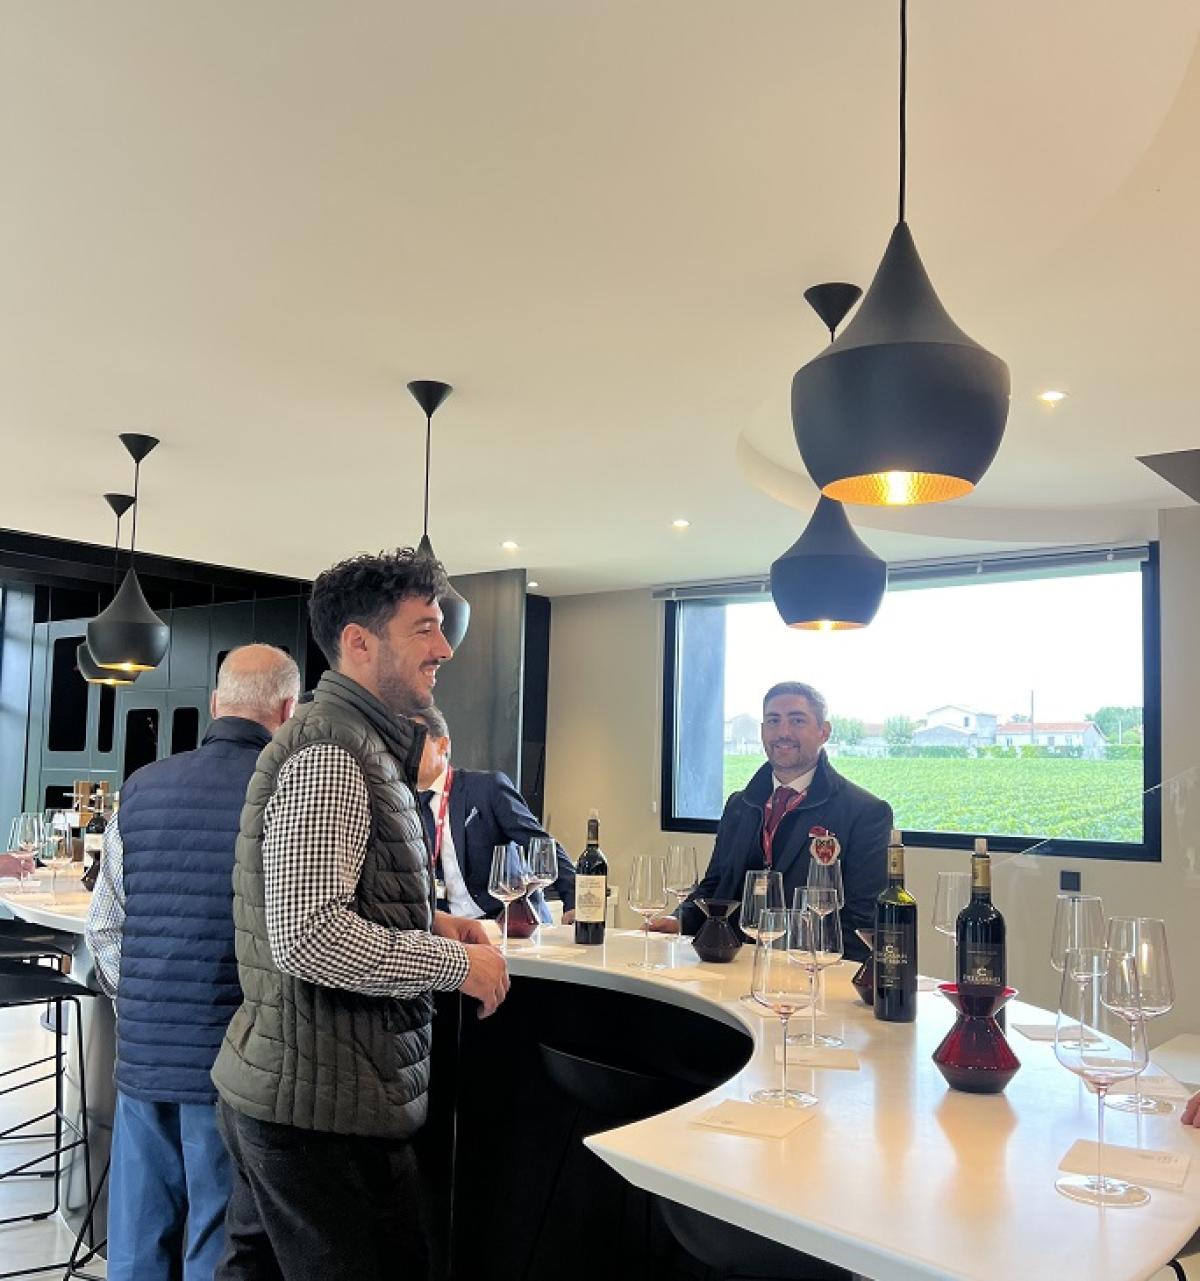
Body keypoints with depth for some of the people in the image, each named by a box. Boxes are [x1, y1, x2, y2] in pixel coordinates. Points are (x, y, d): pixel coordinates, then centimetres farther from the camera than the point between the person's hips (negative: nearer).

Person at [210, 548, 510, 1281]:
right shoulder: (330, 755, -20)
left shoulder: (354, 744, 14)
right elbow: (309, 934, -28)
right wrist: (458, 962, -18)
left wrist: (428, 922, 7)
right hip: (324, 1107, -10)